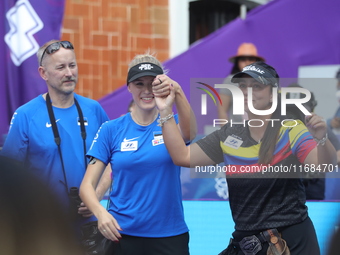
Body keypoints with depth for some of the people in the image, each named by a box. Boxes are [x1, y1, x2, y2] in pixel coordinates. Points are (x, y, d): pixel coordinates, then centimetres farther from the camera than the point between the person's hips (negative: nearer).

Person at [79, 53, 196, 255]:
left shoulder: (171, 123, -1)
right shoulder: (111, 130, 0)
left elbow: (189, 133, -25)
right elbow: (87, 185, -2)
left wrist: (178, 92, -43)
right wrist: (100, 212, -23)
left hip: (170, 234, 0)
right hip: (122, 234, 0)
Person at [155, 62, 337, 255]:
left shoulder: (291, 131, -8)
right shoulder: (228, 136, 6)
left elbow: (324, 168, -22)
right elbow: (182, 156, 7)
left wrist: (321, 139, -43)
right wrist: (166, 112, 0)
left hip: (292, 239, -5)